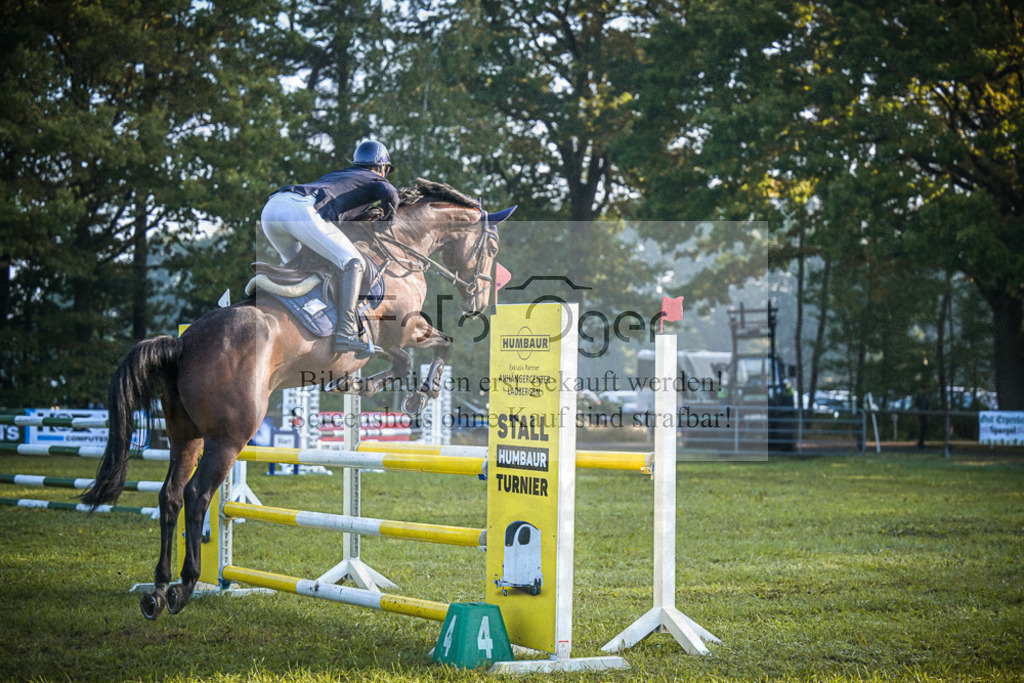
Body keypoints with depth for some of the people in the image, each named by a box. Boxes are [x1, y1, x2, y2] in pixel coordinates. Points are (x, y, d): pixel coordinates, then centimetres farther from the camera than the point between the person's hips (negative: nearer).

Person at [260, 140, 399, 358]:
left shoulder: (335, 175, 43)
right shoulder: (374, 181, 24)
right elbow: (389, 192, 1)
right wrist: (389, 215, 20)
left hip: (270, 209, 7)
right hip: (302, 209, -7)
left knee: (292, 263, 34)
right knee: (353, 264, -4)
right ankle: (345, 334, -17)